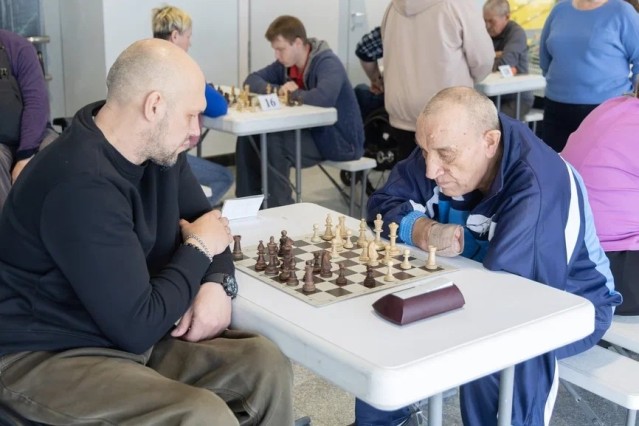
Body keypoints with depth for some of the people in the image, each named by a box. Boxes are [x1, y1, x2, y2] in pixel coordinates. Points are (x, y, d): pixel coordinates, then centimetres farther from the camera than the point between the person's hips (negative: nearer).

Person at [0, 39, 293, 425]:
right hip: (48, 356, -8)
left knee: (266, 363, -5)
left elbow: (205, 222, 13)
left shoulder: (158, 149, -1)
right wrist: (197, 248, -12)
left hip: (124, 332, 8)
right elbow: (138, 326, -27)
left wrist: (217, 283, -9)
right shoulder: (83, 186, -29)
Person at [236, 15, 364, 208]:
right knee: (248, 138, -4)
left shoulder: (328, 63, -22)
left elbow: (324, 98, -41)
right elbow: (252, 80, 7)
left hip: (339, 140, -8)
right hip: (311, 132, 8)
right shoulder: (286, 64, 3)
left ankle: (280, 208, -13)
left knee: (272, 143, -26)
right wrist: (278, 89, -14)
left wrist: (293, 93, -21)